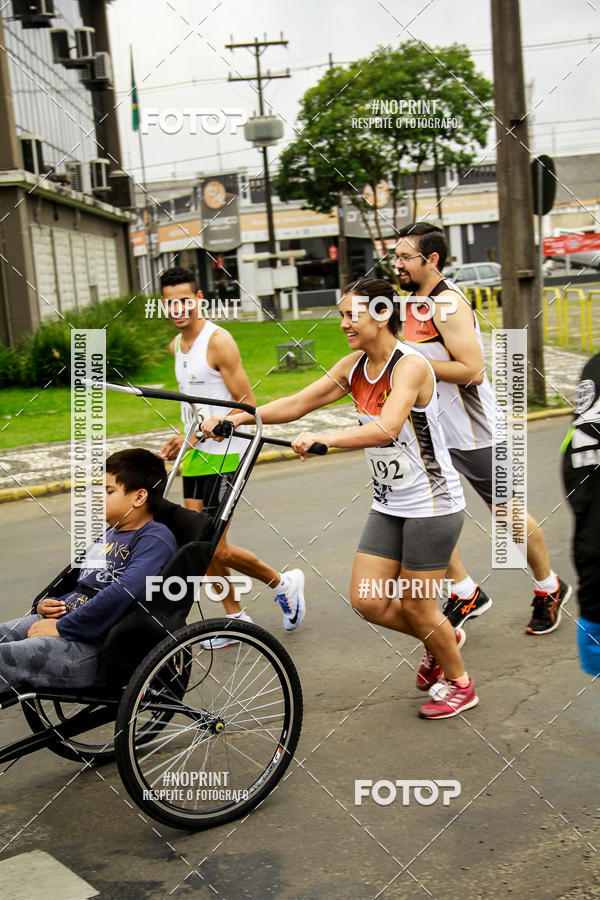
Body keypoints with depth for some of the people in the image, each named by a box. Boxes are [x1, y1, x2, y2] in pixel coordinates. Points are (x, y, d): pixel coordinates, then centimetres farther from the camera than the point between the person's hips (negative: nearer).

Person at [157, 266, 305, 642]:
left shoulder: (219, 341, -14)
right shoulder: (177, 345, 12)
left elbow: (248, 407, -16)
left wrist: (196, 436, -22)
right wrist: (183, 440, 12)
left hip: (224, 454, -8)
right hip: (195, 454, 8)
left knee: (215, 549, -8)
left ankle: (284, 583, 15)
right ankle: (236, 617, 22)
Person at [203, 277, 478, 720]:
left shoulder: (410, 365, -20)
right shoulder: (354, 366, 3)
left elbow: (385, 429, -35)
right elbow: (297, 403, 1)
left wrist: (322, 438, -47)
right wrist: (235, 417, -11)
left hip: (432, 504, -7)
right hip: (388, 504, 7)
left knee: (416, 605, 1)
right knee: (368, 601, 5)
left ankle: (459, 683, 28)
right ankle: (439, 641, 33)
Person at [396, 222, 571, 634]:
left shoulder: (449, 304, -19)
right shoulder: (413, 302, 9)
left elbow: (472, 370, -25)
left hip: (470, 430, -8)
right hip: (430, 427, 8)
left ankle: (550, 588, 26)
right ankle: (466, 594, 18)